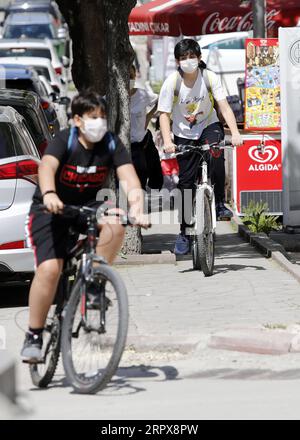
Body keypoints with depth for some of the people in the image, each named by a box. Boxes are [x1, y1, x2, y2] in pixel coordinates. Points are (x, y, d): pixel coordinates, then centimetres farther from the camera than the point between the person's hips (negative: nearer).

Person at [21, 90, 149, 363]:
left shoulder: (112, 144, -10)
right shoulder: (64, 140, -19)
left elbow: (129, 178, -23)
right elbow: (47, 167, -39)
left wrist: (137, 209, -42)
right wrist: (49, 195, -60)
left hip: (86, 206, 3)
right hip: (51, 209, -3)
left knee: (115, 224, -31)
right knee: (49, 269, -21)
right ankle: (34, 337, -8)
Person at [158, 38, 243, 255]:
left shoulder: (210, 78, -15)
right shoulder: (172, 82, -16)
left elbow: (224, 107, -19)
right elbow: (164, 114, -15)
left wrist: (235, 132, -35)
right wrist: (167, 141, -31)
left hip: (209, 126, -1)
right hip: (184, 134, 1)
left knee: (216, 155, -33)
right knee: (186, 181, -1)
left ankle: (220, 203, -16)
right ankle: (185, 232, 9)